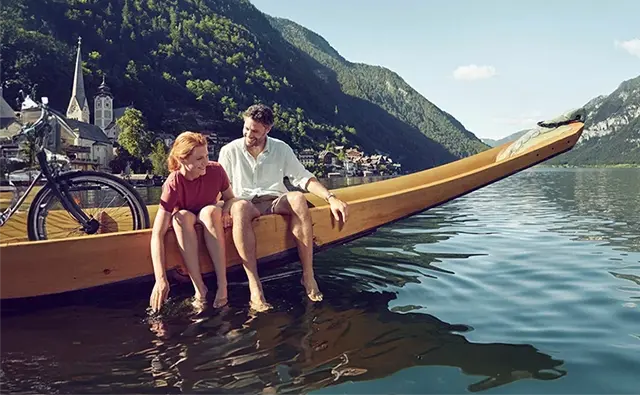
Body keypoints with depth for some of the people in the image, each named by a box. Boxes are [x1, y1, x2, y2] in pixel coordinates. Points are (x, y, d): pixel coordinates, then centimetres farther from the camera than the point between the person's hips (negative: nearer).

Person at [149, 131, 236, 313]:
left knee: (210, 211, -33)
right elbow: (157, 233, -36)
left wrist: (225, 210, -29)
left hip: (210, 217, 1)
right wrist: (161, 279, -45)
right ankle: (199, 287, -35)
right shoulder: (174, 184, -30)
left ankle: (222, 284, -35)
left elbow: (230, 198, -3)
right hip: (184, 224, -1)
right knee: (182, 216, -35)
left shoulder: (216, 170, -23)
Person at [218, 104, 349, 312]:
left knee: (297, 198, -35)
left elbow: (303, 177, 5)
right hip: (247, 203, -1)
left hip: (276, 202, 2)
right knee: (240, 207, -40)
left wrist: (331, 198, -9)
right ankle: (254, 287, -45)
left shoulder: (281, 149, 11)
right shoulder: (230, 151, 7)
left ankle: (308, 275, -32)